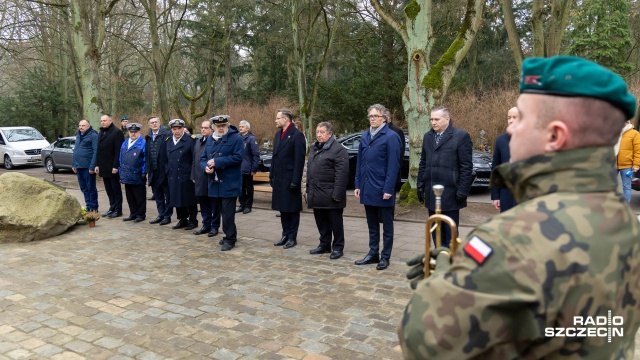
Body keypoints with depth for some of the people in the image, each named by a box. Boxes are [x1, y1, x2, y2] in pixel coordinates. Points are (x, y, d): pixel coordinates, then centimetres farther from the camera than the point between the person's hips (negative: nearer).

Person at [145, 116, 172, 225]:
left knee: (168, 194, 4)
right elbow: (147, 156, 14)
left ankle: (167, 216, 13)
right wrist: (148, 171, 12)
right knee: (157, 194, 14)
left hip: (164, 170, -7)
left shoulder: (167, 134, -9)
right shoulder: (148, 137, 12)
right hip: (154, 171, 7)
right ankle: (161, 215, 25)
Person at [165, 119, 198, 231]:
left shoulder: (190, 140, -6)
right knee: (177, 199, 10)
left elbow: (195, 158, -8)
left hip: (186, 177, -5)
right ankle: (182, 219, 23)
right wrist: (168, 171, 10)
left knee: (190, 199, 2)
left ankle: (193, 220, 13)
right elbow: (166, 159, 20)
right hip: (173, 177, 5)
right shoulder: (168, 142, 12)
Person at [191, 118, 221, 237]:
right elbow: (194, 160, 17)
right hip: (200, 179, 7)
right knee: (203, 204, 14)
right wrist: (193, 176, 13)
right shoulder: (198, 141, 14)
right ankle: (206, 225, 24)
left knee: (214, 204, 4)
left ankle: (214, 226, 14)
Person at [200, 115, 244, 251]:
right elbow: (203, 158, 15)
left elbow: (238, 157, -18)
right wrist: (206, 167, -9)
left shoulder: (236, 138, -8)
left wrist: (216, 162, -18)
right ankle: (229, 235, 26)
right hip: (215, 182, 7)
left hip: (229, 183, -6)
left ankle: (230, 239, 4)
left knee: (228, 213, -6)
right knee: (224, 211, 15)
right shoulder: (210, 140, 14)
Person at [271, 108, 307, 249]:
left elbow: (299, 160, -15)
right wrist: (271, 175, 13)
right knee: (282, 209, 13)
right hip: (279, 179, 7)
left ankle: (292, 237, 13)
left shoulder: (297, 135, -12)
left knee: (292, 209, 3)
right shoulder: (278, 134, 12)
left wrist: (296, 181, -18)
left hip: (290, 179, -7)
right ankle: (285, 235, 23)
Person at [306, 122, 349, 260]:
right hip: (316, 195, 8)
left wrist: (337, 194, -22)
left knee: (335, 222, 3)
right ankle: (324, 245, 29)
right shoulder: (314, 148, 16)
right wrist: (309, 190, 16)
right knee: (321, 222, 16)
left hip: (330, 195, -8)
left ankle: (337, 247, 14)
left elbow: (341, 174, -18)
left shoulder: (338, 150, -12)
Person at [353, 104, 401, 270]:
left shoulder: (391, 137, -10)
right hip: (367, 189, 6)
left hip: (383, 190, -6)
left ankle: (385, 257, 18)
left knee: (387, 225, 8)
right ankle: (373, 254, 28)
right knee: (372, 224, 16)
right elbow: (359, 162, 13)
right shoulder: (364, 136, 11)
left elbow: (393, 165, -14)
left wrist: (388, 189, -17)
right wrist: (358, 185, 8)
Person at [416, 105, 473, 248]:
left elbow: (466, 167, -9)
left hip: (450, 194, -6)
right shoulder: (427, 137, 13)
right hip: (431, 194, 6)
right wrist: (420, 185, 11)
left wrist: (462, 191, -12)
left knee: (450, 233, 3)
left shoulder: (461, 136, -6)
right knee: (436, 233, 13)